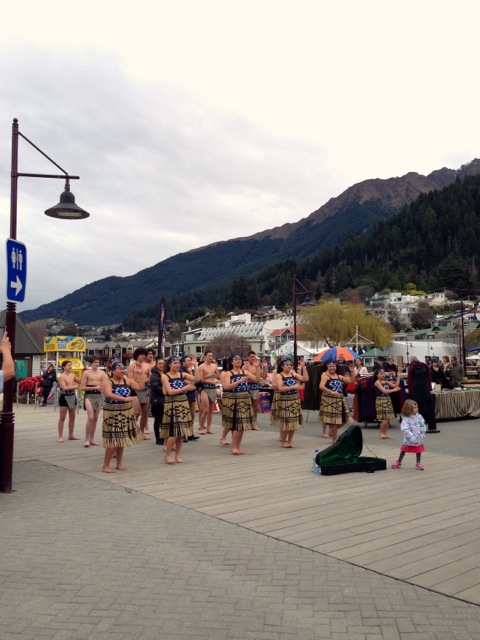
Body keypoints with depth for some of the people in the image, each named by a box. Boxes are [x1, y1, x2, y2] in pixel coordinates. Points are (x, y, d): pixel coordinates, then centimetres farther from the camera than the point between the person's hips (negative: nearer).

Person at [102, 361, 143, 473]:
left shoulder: (127, 380, 3)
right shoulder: (108, 381, -11)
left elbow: (140, 387, -4)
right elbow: (108, 394, -29)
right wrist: (124, 399, -35)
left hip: (126, 412, 5)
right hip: (113, 413, -5)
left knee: (121, 439, 13)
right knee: (113, 440, -6)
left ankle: (119, 463, 25)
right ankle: (106, 466, 6)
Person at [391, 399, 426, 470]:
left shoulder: (419, 417, -3)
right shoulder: (406, 419, -20)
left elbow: (423, 426, 1)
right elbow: (405, 430, -25)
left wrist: (422, 434, -11)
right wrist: (412, 439, -28)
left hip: (419, 440, 4)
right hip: (408, 441, -4)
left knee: (418, 451, 13)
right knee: (403, 451, 11)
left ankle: (418, 463, 33)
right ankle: (398, 462, 29)